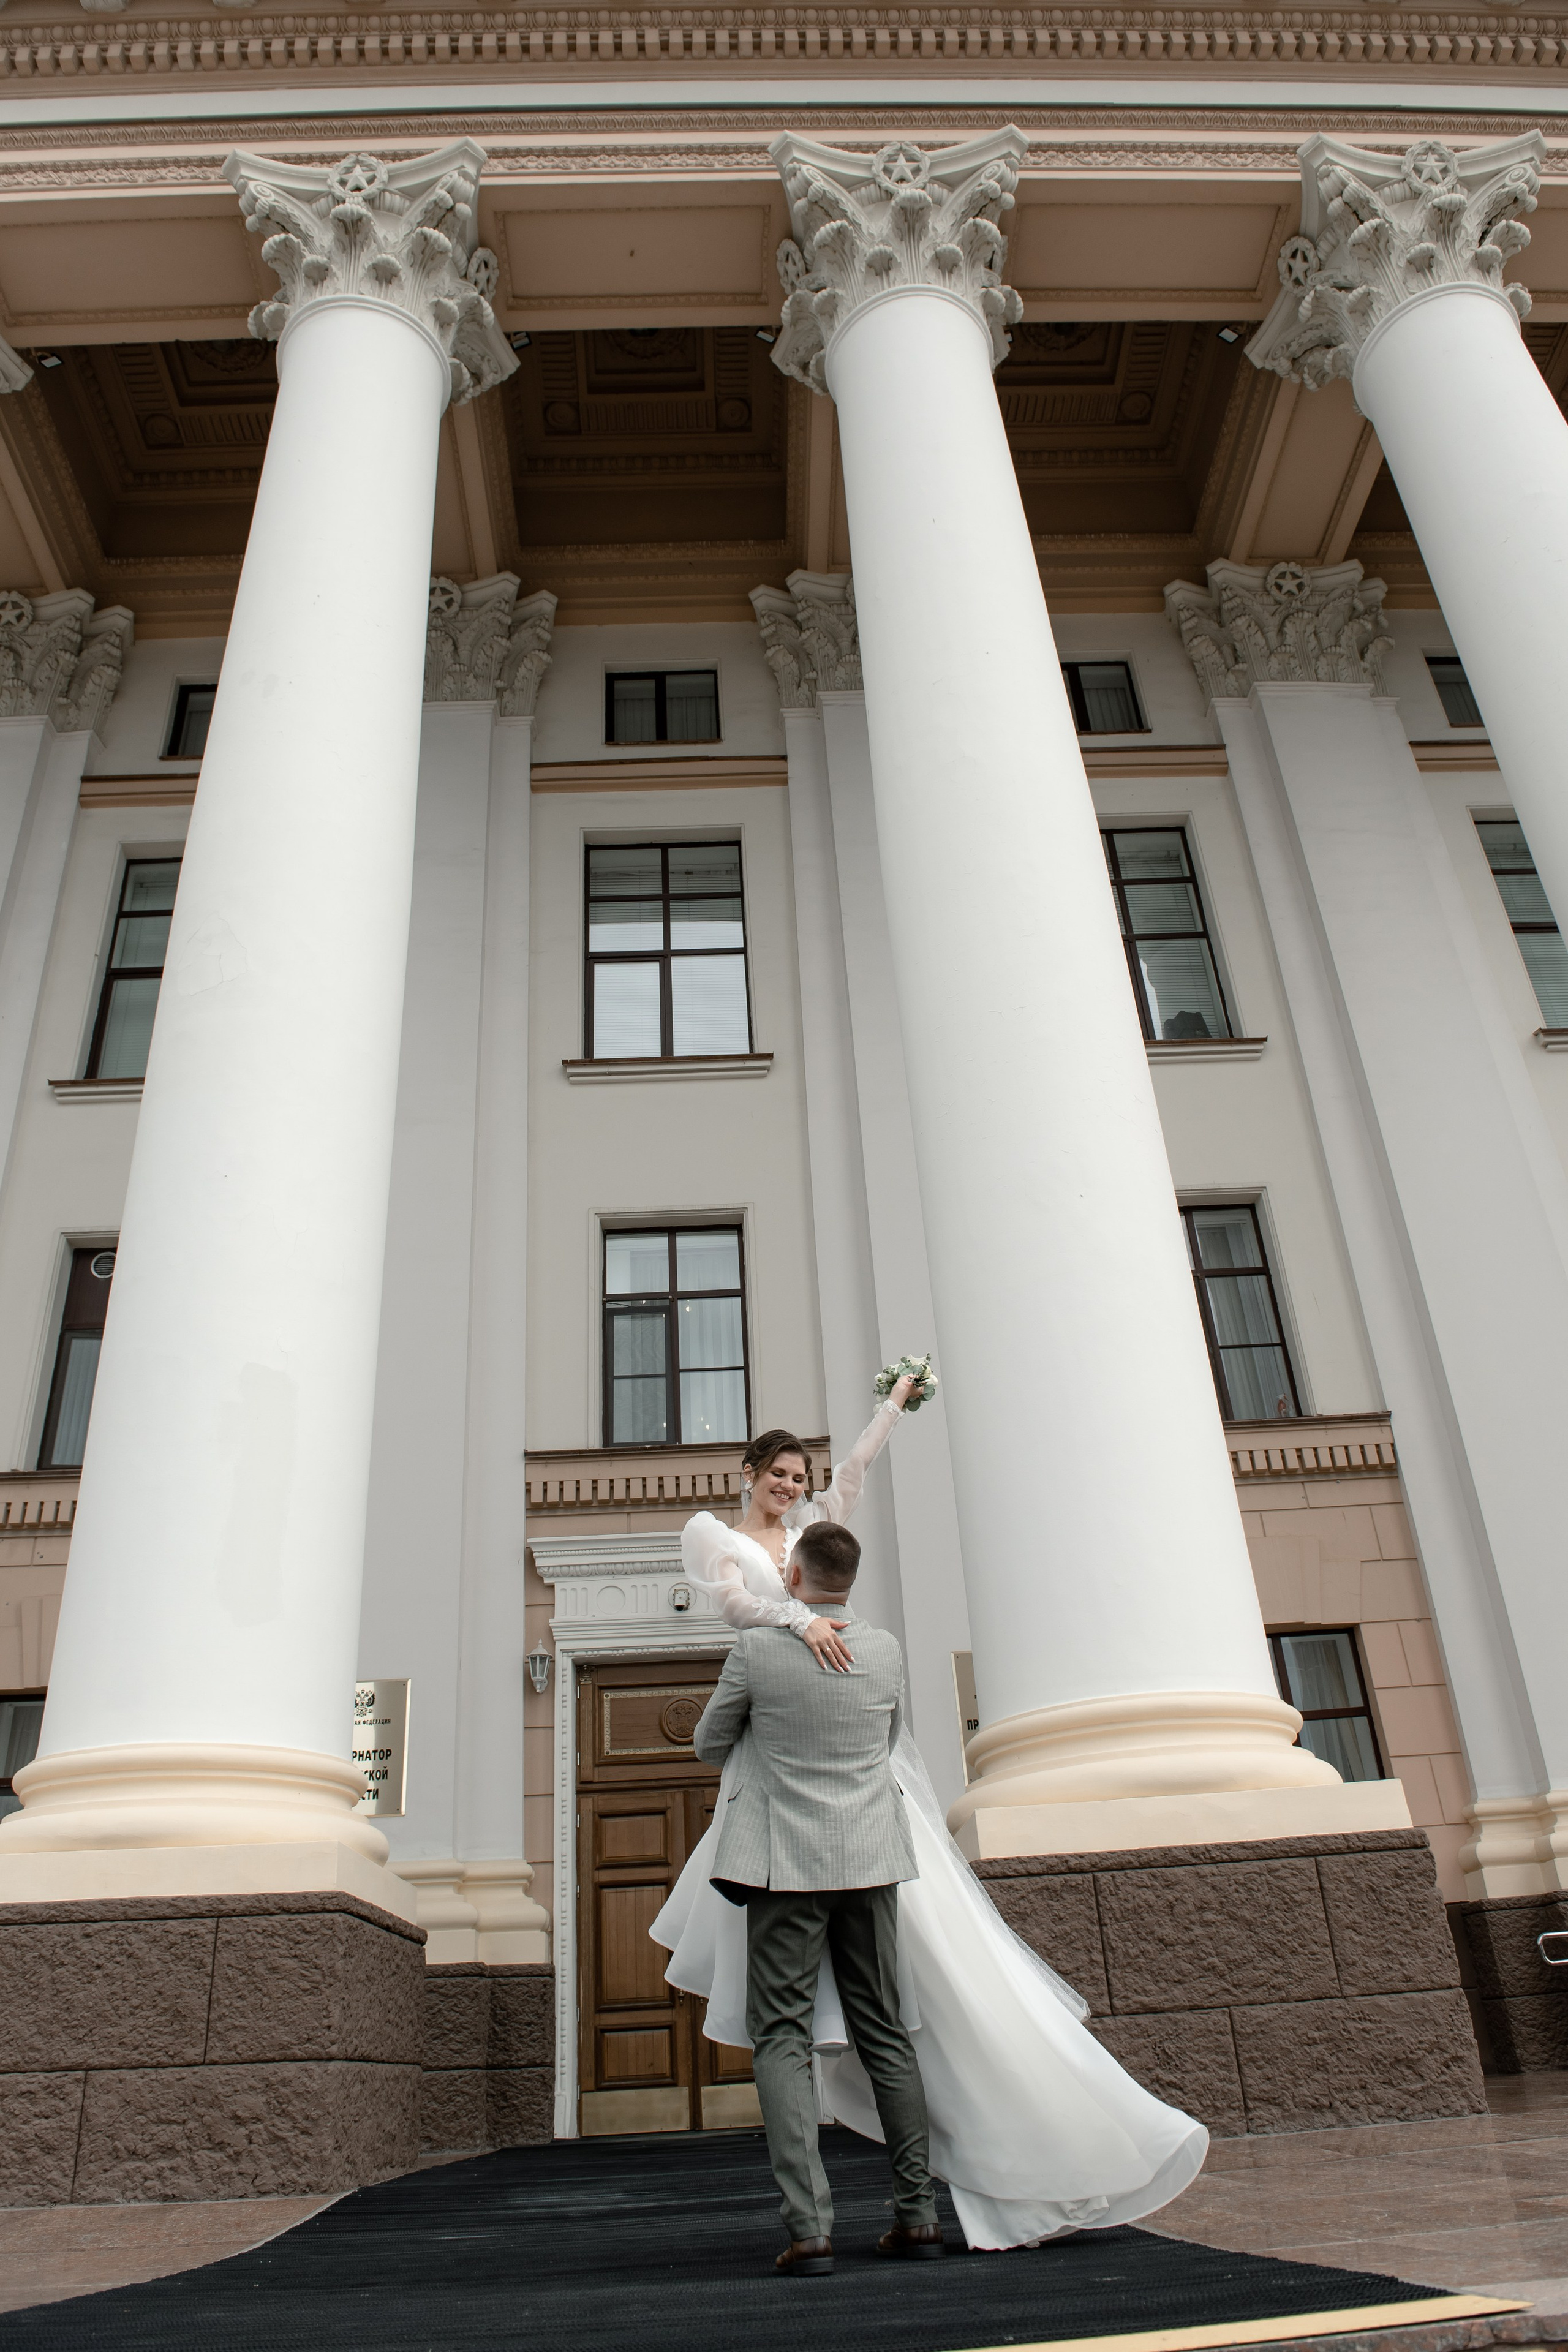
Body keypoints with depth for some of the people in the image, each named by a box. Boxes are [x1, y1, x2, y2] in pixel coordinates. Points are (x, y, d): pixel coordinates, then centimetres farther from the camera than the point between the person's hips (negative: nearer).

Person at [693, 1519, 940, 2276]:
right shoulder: (885, 1651, 0)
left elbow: (710, 1746, 4)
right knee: (885, 2031, 13)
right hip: (870, 1859, 4)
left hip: (788, 1863, -4)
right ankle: (918, 2213, 17)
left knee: (781, 2037, 2)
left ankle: (808, 2225, -6)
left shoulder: (757, 1648, -10)